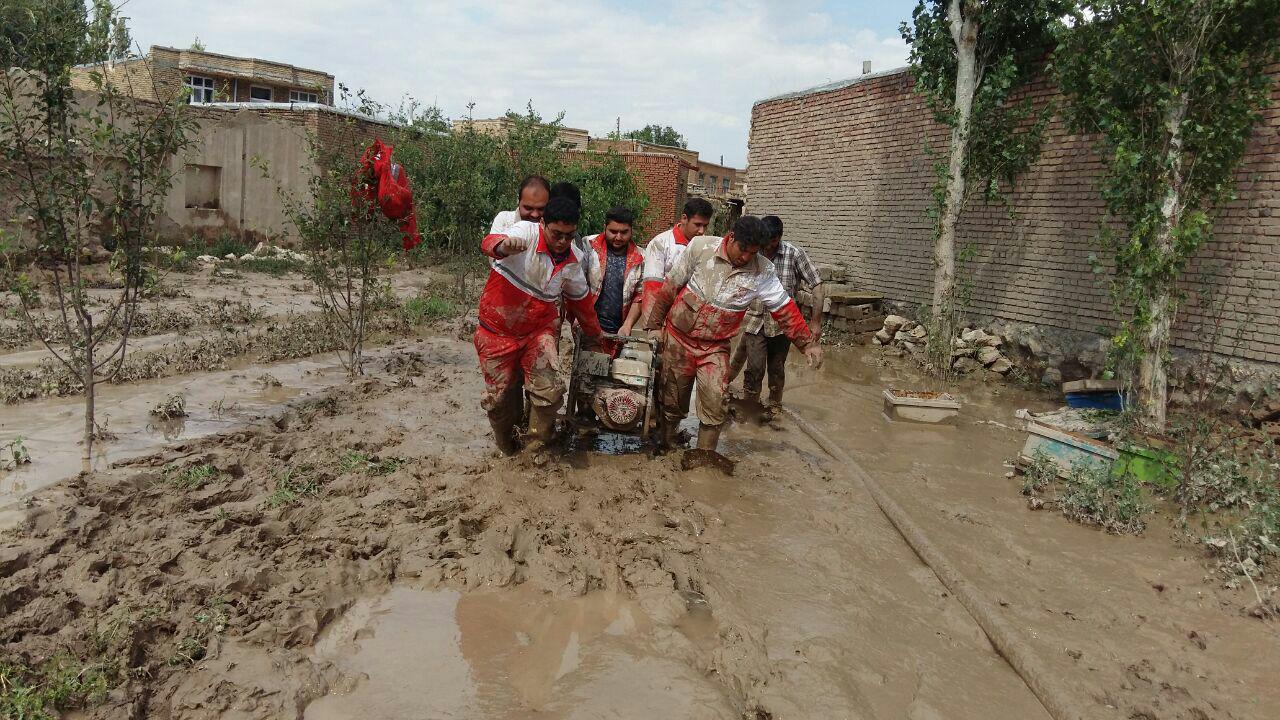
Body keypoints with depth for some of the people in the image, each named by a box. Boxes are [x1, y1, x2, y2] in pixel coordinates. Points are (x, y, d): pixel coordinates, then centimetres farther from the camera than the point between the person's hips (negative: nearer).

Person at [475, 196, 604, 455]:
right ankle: (507, 451, 33)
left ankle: (537, 447, 9)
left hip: (539, 331, 3)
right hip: (498, 331, -2)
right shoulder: (526, 232, -17)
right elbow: (488, 243, -37)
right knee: (500, 396, 7)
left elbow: (581, 298, 16)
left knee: (549, 392, -14)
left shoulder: (573, 260, -1)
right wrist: (503, 245, -63)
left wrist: (594, 333, 29)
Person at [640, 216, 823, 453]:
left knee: (715, 402, -14)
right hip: (678, 338, 0)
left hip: (715, 347, 1)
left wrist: (808, 343, -7)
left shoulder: (762, 271, -9)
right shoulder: (701, 247, -11)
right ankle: (665, 448, 31)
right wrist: (653, 325, -1)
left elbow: (784, 308, -3)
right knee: (673, 402, 9)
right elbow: (670, 286, -4)